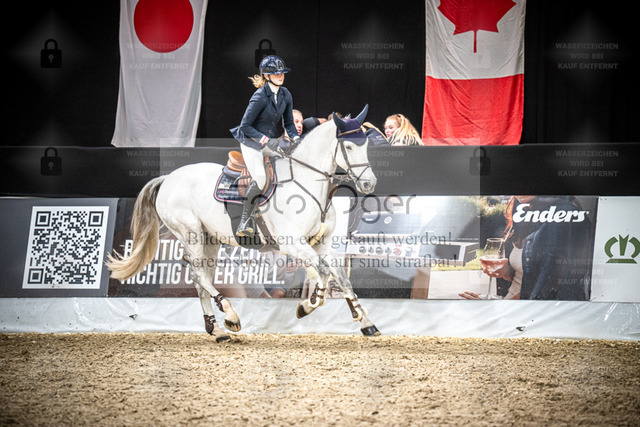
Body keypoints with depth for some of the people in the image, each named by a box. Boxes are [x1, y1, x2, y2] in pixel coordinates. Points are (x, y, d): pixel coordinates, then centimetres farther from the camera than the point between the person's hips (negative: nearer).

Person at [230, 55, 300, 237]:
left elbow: (288, 123, 8)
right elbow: (245, 126, -18)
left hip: (273, 142, 7)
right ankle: (245, 222, -16)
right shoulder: (260, 97, -20)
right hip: (252, 142, -7)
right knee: (259, 180, -24)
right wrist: (266, 140, -24)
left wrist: (295, 138, -13)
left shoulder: (286, 95, 0)